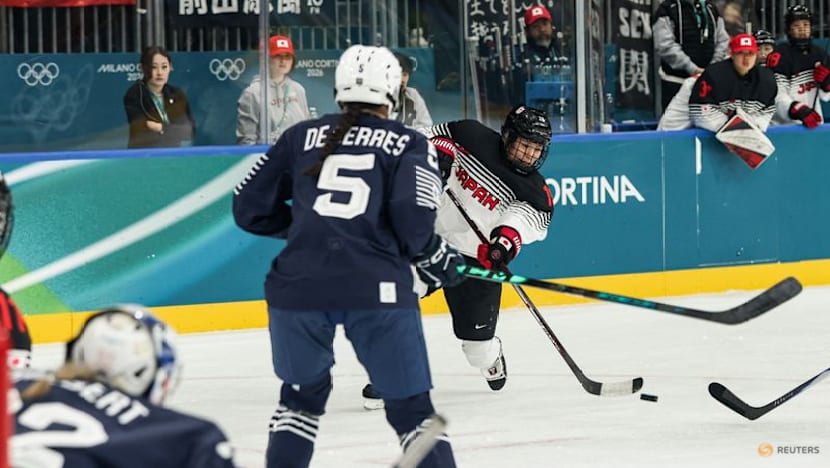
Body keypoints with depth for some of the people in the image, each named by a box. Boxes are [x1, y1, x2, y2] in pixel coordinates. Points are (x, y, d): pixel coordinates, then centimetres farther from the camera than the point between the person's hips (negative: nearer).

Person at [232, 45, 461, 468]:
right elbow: (413, 217, -6)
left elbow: (249, 209, 18)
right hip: (377, 288, -3)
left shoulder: (300, 137, 16)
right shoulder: (408, 144, 9)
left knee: (302, 393, 25)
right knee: (411, 408, 6)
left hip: (298, 285, 3)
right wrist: (434, 258, 14)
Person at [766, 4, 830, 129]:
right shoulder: (779, 56, -12)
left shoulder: (820, 54, 10)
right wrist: (800, 111, -35)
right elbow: (777, 97, -21)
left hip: (814, 123, 7)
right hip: (785, 125, -7)